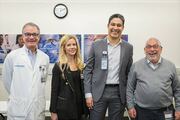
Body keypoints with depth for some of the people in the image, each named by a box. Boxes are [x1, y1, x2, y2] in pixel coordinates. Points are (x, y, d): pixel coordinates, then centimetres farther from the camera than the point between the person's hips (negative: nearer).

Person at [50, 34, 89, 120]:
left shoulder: (81, 65, 7)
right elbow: (54, 89, -7)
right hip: (64, 108, -4)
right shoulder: (58, 66, -7)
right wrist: (53, 111, -10)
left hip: (78, 106, 5)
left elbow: (82, 87, 10)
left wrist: (85, 109, 8)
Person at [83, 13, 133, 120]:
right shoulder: (96, 45, 0)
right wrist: (88, 94, -6)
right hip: (98, 92, -1)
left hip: (119, 93, 2)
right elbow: (88, 70, 0)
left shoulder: (128, 47, 5)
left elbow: (129, 73, 9)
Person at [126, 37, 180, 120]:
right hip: (142, 111, -1)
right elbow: (130, 88, 4)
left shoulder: (170, 66, 5)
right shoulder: (136, 66, 2)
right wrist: (130, 106, -1)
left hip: (165, 112, 1)